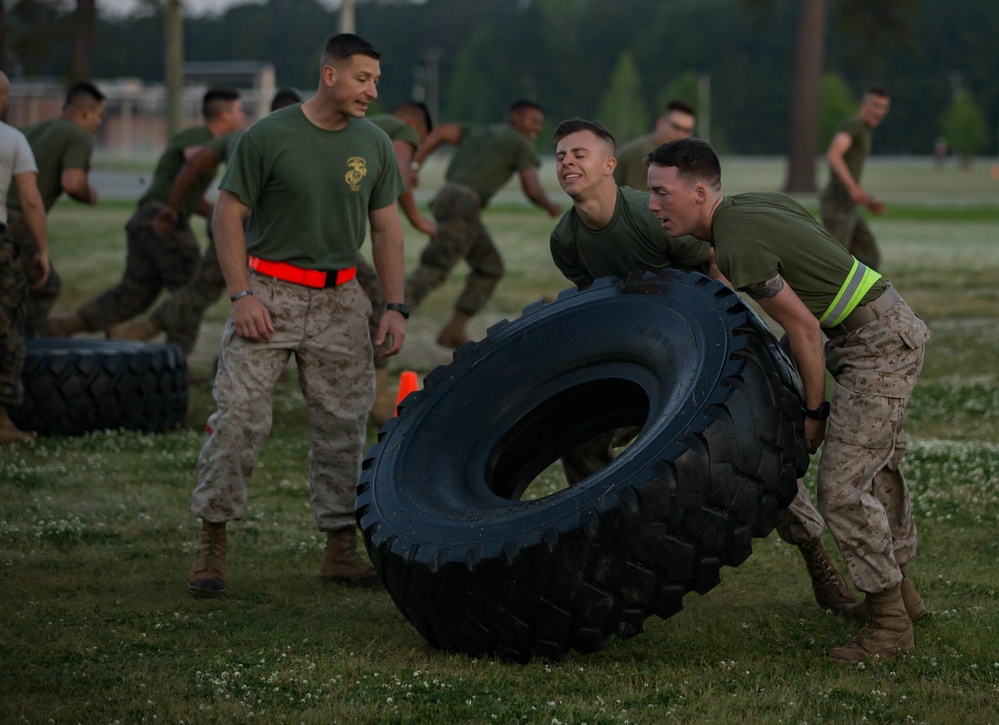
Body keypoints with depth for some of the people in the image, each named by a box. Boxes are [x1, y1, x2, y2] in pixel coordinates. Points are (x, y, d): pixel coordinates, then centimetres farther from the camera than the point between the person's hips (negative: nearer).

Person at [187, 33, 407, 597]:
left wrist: (396, 306, 5)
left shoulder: (374, 145, 6)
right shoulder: (269, 137, -7)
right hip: (270, 291, -4)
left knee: (343, 424, 5)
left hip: (340, 301, 4)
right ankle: (213, 541, -2)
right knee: (240, 415, -10)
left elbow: (387, 227, 12)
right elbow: (229, 215, -4)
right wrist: (242, 294, -12)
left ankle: (342, 546, 14)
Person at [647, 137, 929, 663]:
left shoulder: (738, 246, -22)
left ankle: (891, 622, -2)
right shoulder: (756, 204, 6)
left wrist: (814, 411, -8)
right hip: (891, 327, 11)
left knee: (842, 489, -11)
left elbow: (804, 329, -19)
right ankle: (899, 589, 38)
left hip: (878, 345, -11)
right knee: (877, 469, 23)